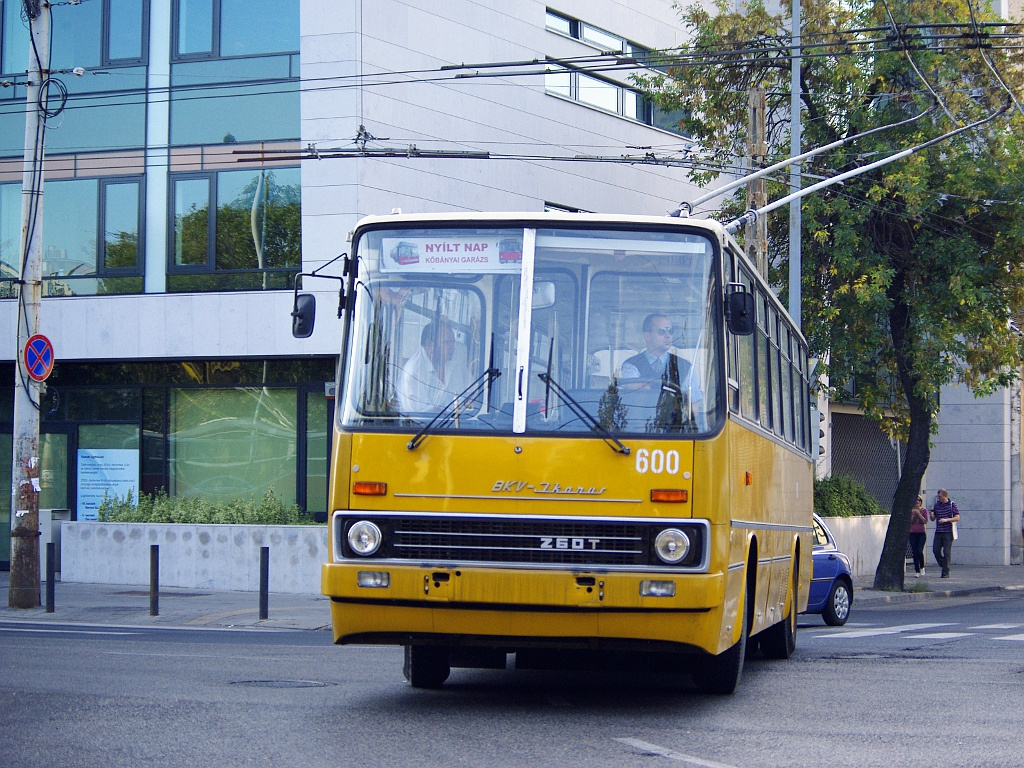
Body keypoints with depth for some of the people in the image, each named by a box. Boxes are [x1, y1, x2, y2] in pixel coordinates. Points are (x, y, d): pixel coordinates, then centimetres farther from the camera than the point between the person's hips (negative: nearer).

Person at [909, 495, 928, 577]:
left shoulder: (924, 510, 3)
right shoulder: (911, 510, 8)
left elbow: (925, 521, -6)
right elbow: (909, 522, 3)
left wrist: (919, 514, -14)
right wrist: (912, 514, -10)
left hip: (921, 533, -2)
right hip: (913, 533, 2)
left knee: (920, 551, -15)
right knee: (914, 553, 0)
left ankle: (922, 568, 7)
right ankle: (917, 571, 6)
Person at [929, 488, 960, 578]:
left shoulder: (952, 504, -3)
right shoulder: (936, 505, 10)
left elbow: (957, 518, -6)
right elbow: (932, 519, 15)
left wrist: (946, 520, -19)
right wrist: (931, 514, -8)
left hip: (948, 532, -5)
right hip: (938, 531, 5)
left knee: (947, 552, -4)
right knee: (936, 550, -1)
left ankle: (946, 572, 0)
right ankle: (943, 565, 21)